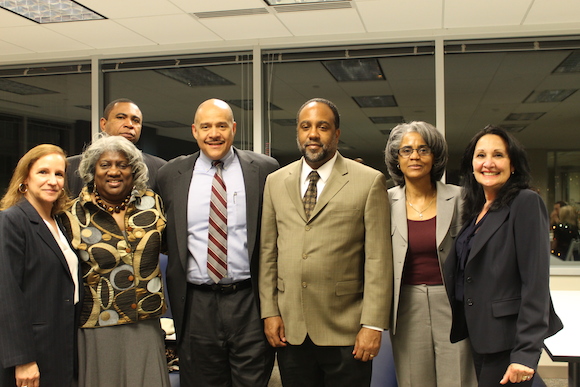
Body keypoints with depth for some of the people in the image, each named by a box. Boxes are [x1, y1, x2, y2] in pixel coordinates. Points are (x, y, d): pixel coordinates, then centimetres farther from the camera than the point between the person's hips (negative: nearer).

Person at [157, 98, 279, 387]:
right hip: (196, 306, 2)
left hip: (249, 301, -1)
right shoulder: (171, 174, 5)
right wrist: (174, 294, 9)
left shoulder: (264, 169, 0)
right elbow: (166, 238, 13)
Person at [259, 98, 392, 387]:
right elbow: (267, 252, 8)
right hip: (290, 330, 3)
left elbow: (378, 259, -6)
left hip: (346, 332, -3)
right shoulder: (275, 182, 8)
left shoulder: (369, 182, -3)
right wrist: (269, 311, 3)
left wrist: (373, 325, -10)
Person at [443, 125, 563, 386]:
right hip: (479, 335, 7)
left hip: (507, 341, -7)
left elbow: (536, 282, -17)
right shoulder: (475, 210, 11)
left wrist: (526, 352, -20)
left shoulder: (526, 203, -11)